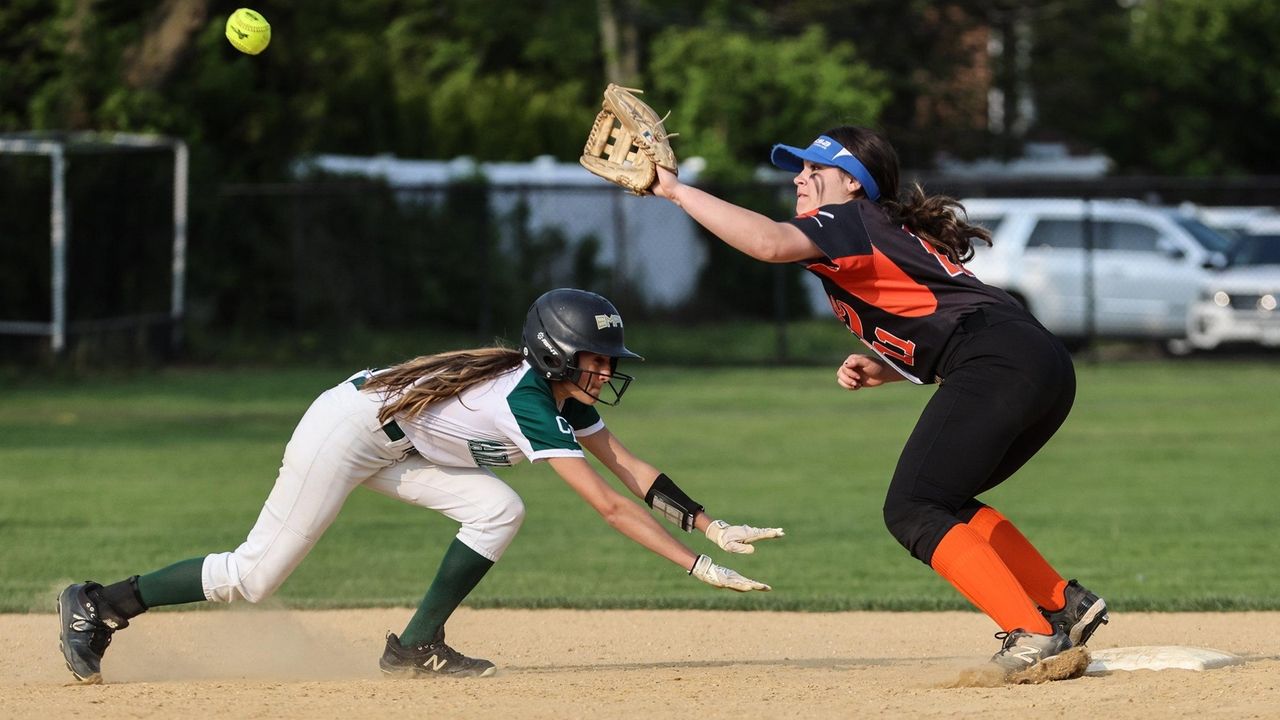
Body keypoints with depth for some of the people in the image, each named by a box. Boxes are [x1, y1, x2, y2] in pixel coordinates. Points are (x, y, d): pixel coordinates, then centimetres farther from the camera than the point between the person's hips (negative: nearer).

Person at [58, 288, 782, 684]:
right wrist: (698, 567, -33)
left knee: (499, 511, -7)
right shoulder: (530, 404, -28)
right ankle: (98, 606, 7)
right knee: (253, 577, -6)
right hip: (347, 428, -9)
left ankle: (417, 646, 2)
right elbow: (608, 504, -32)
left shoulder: (565, 395, -2)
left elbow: (627, 464, 0)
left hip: (394, 446, 9)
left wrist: (712, 524, -9)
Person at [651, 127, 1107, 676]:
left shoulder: (850, 220, 3)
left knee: (912, 511, -8)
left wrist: (677, 191, -13)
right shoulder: (899, 234, 31)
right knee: (942, 503, 22)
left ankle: (1032, 636, -17)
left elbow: (770, 243, -17)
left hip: (1000, 364, -10)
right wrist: (885, 369, 18)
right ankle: (1066, 605, 17)